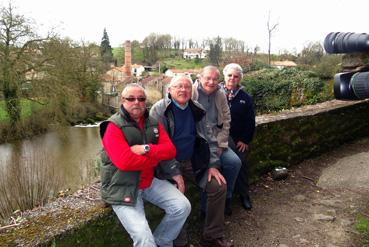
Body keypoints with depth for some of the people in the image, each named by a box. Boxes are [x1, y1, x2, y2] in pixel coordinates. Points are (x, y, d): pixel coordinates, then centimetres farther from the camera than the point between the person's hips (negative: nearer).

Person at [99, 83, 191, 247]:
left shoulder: (153, 124, 6)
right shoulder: (113, 127, -13)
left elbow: (170, 150, -3)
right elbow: (124, 162, -26)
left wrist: (146, 149, -20)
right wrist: (155, 158, -13)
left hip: (150, 182, 6)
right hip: (123, 187, -6)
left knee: (182, 206, -4)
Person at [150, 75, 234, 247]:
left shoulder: (196, 109, 5)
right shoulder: (159, 110, -12)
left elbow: (208, 138, 9)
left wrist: (213, 165, -1)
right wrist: (175, 173, -21)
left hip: (193, 161, 6)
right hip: (169, 164, -5)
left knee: (219, 186, -3)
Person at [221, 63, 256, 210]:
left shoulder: (246, 98, 3)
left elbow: (250, 121, 3)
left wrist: (245, 140, -3)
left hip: (240, 140, 2)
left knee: (241, 166, 5)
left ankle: (244, 196, 24)